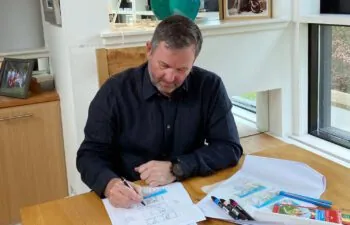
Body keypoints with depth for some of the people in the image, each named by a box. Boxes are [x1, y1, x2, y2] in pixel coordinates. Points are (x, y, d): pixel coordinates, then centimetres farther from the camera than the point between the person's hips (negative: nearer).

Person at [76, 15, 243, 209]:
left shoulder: (210, 86, -5)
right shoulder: (115, 91, -8)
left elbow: (230, 148, -6)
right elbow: (90, 154, -6)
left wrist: (177, 169, -19)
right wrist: (110, 184, -28)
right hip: (130, 203, 0)